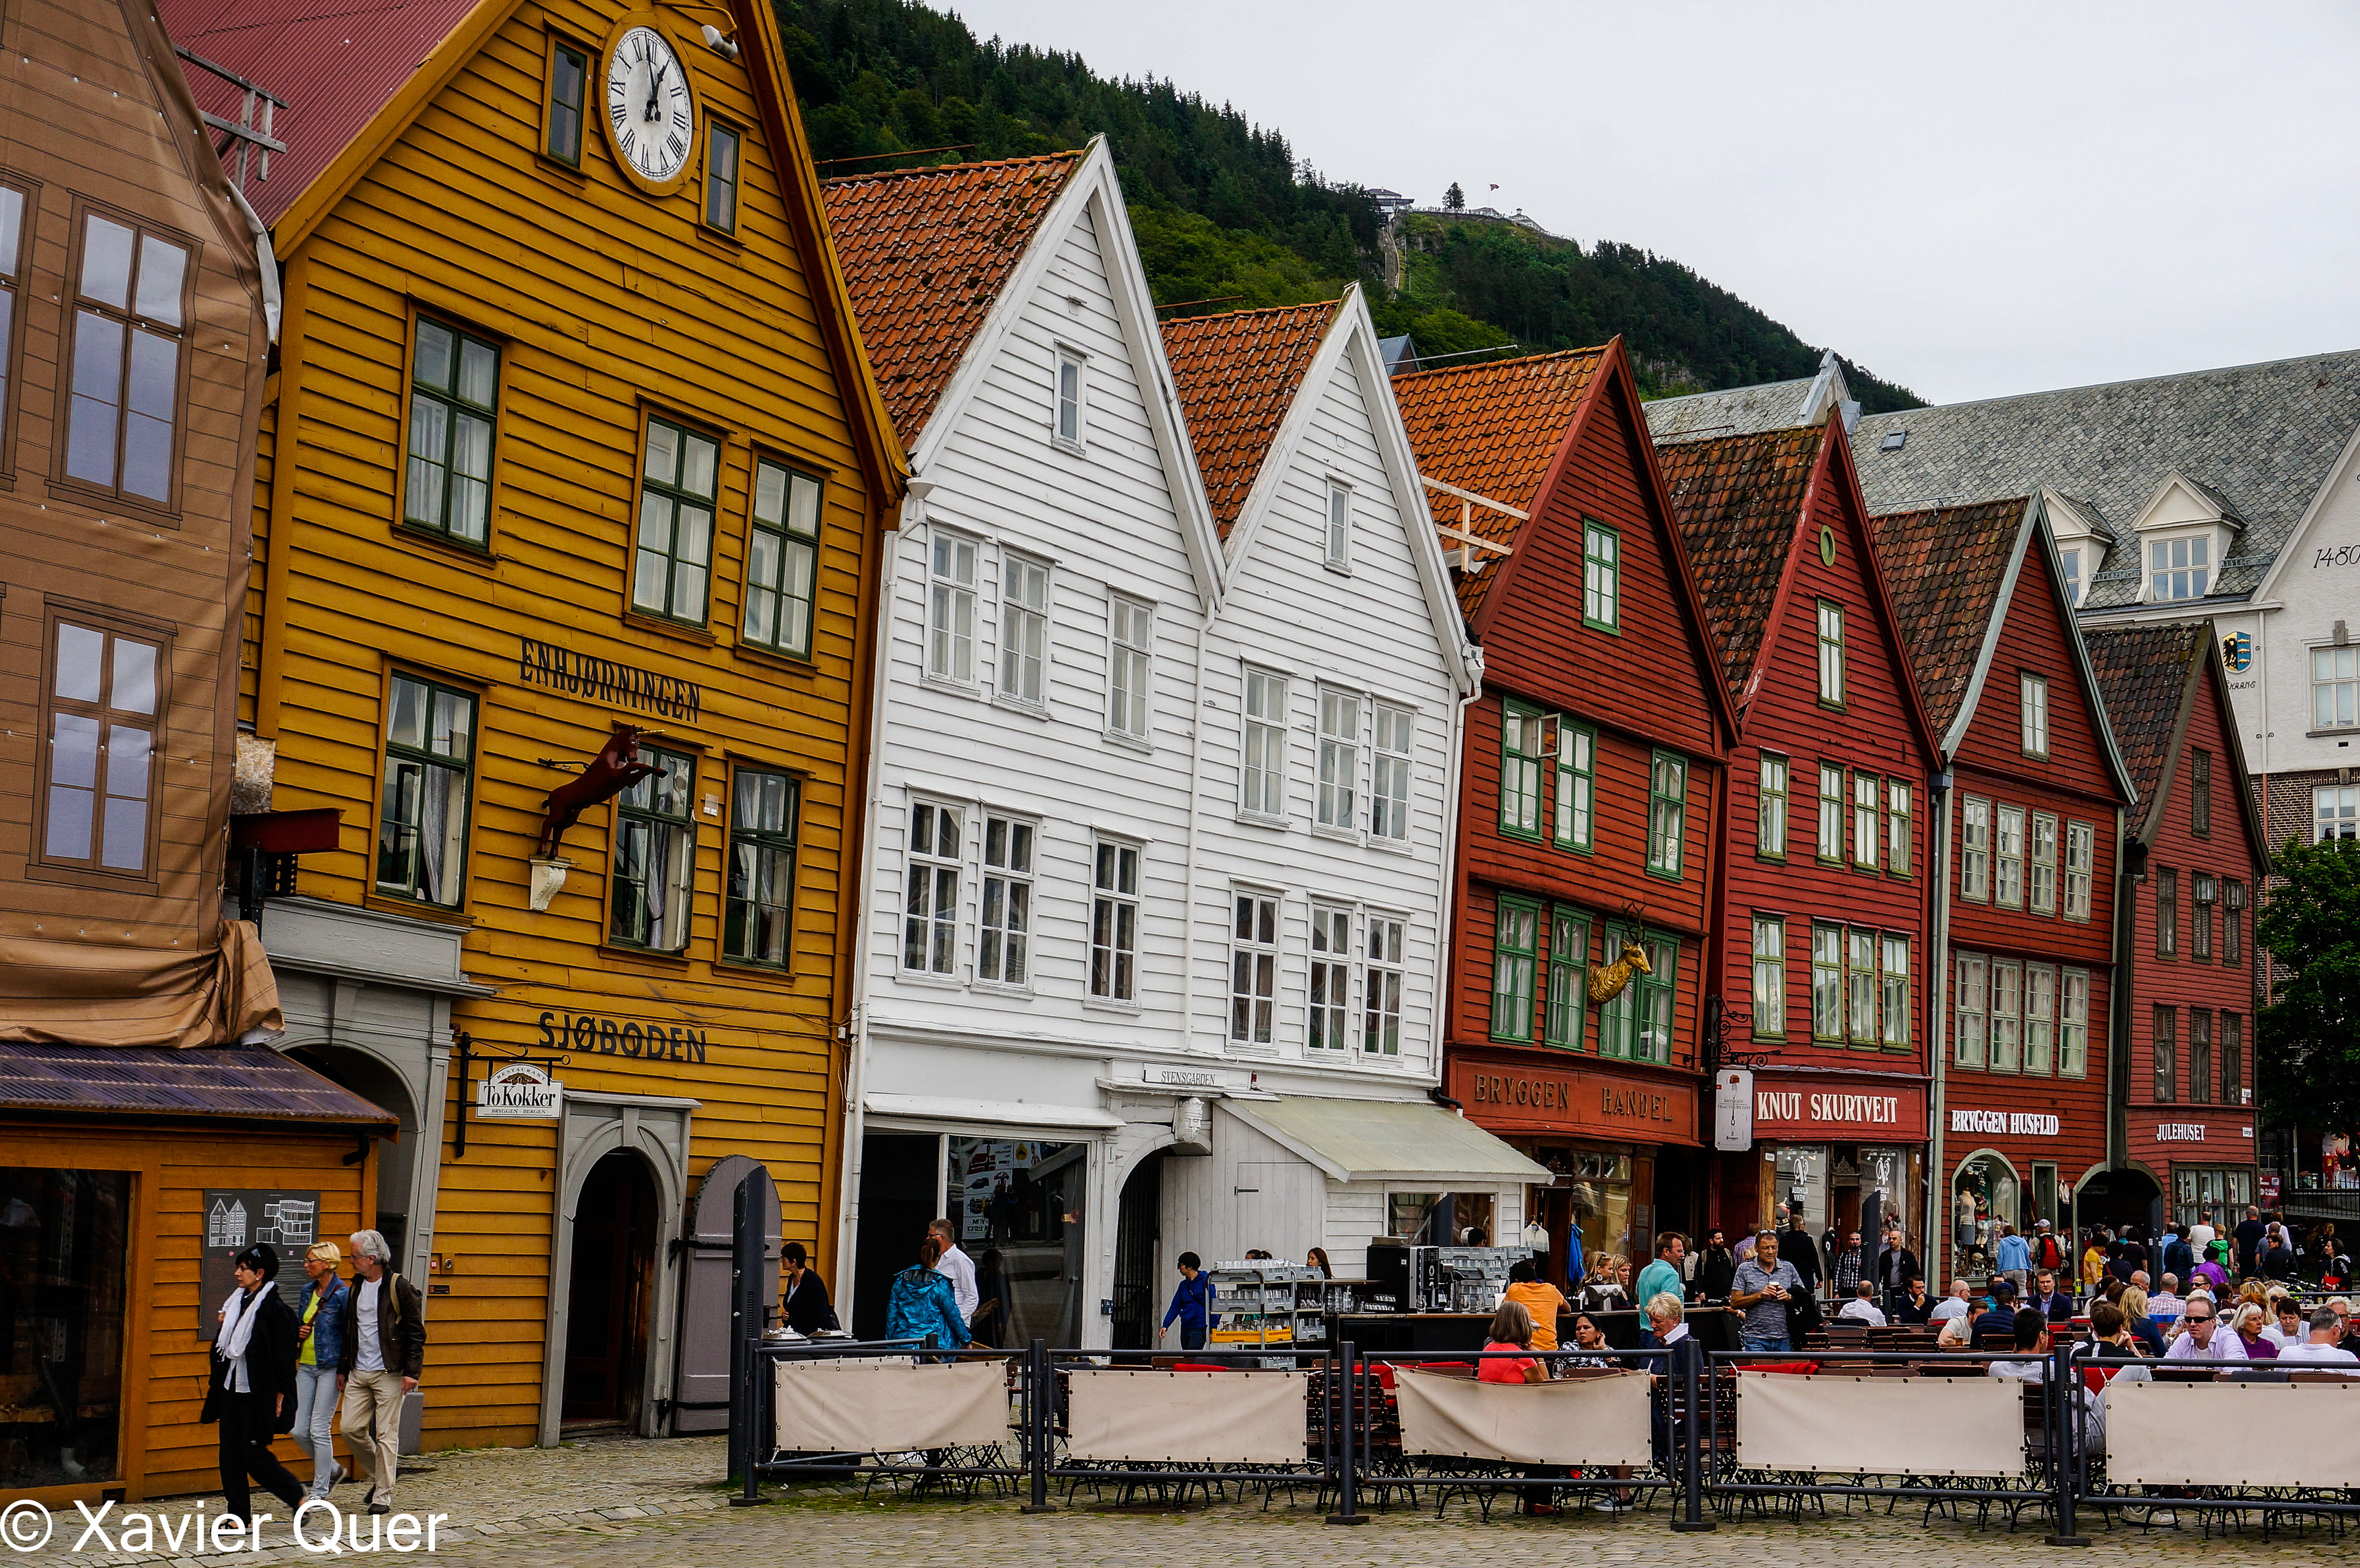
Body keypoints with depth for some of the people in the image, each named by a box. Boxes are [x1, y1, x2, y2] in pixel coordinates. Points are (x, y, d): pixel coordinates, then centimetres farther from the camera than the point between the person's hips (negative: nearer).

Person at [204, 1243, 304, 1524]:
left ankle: (297, 1498, 11)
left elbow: (283, 1354, -15)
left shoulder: (274, 1309, -14)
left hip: (258, 1395, -8)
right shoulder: (237, 1303, 11)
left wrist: (279, 1396, -16)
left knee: (253, 1454, -6)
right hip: (232, 1390, 8)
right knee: (230, 1454, 6)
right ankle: (239, 1517, 12)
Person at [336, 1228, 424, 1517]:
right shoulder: (356, 1288, 13)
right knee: (351, 1428, 2)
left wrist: (411, 1372, -13)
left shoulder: (400, 1288, -8)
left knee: (386, 1435, -4)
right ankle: (378, 1476, 23)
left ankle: (383, 1496, 3)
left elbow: (416, 1333, -8)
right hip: (358, 1373, 7)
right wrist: (342, 1369, 20)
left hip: (389, 1374, -7)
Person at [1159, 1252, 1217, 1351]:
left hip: (1199, 1328, -7)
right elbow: (1175, 1307, 14)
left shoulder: (1205, 1282, -6)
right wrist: (1165, 1326, 4)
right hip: (1185, 1327, 7)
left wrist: (1213, 1328, -11)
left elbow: (1213, 1305, -7)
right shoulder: (1183, 1285, 14)